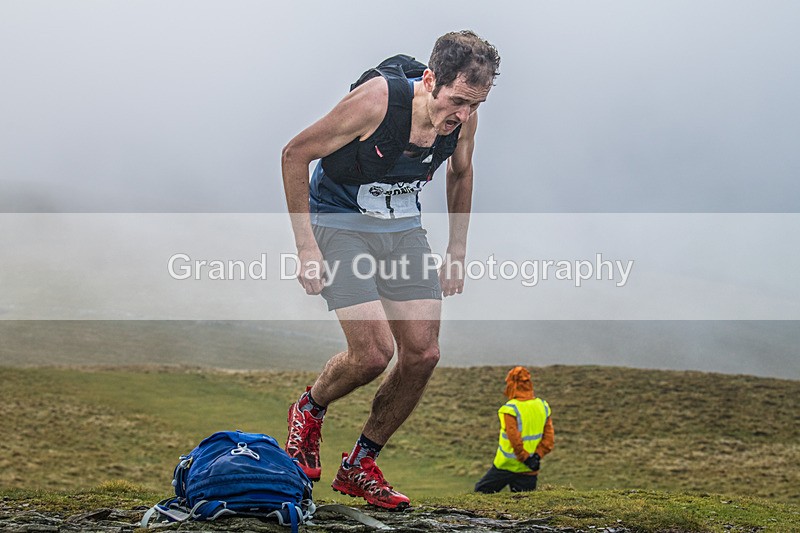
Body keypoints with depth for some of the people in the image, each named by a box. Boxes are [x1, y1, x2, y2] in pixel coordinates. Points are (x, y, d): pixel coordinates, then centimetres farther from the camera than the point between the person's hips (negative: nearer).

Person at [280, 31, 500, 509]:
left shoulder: (464, 117, -12)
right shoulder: (376, 101, -29)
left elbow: (461, 173, 11)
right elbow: (295, 154, -19)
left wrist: (457, 252, 10)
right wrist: (305, 246, -20)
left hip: (404, 228, 6)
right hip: (340, 223, -6)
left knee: (423, 353, -5)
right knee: (373, 353, -18)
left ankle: (359, 467, 13)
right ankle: (309, 411, 16)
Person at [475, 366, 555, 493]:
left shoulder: (510, 409, -15)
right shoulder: (542, 406, 4)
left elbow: (515, 439, -22)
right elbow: (549, 437, 3)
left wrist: (526, 458, -14)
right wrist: (537, 455, -3)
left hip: (507, 466, -5)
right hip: (529, 470, 5)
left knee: (481, 491, 9)